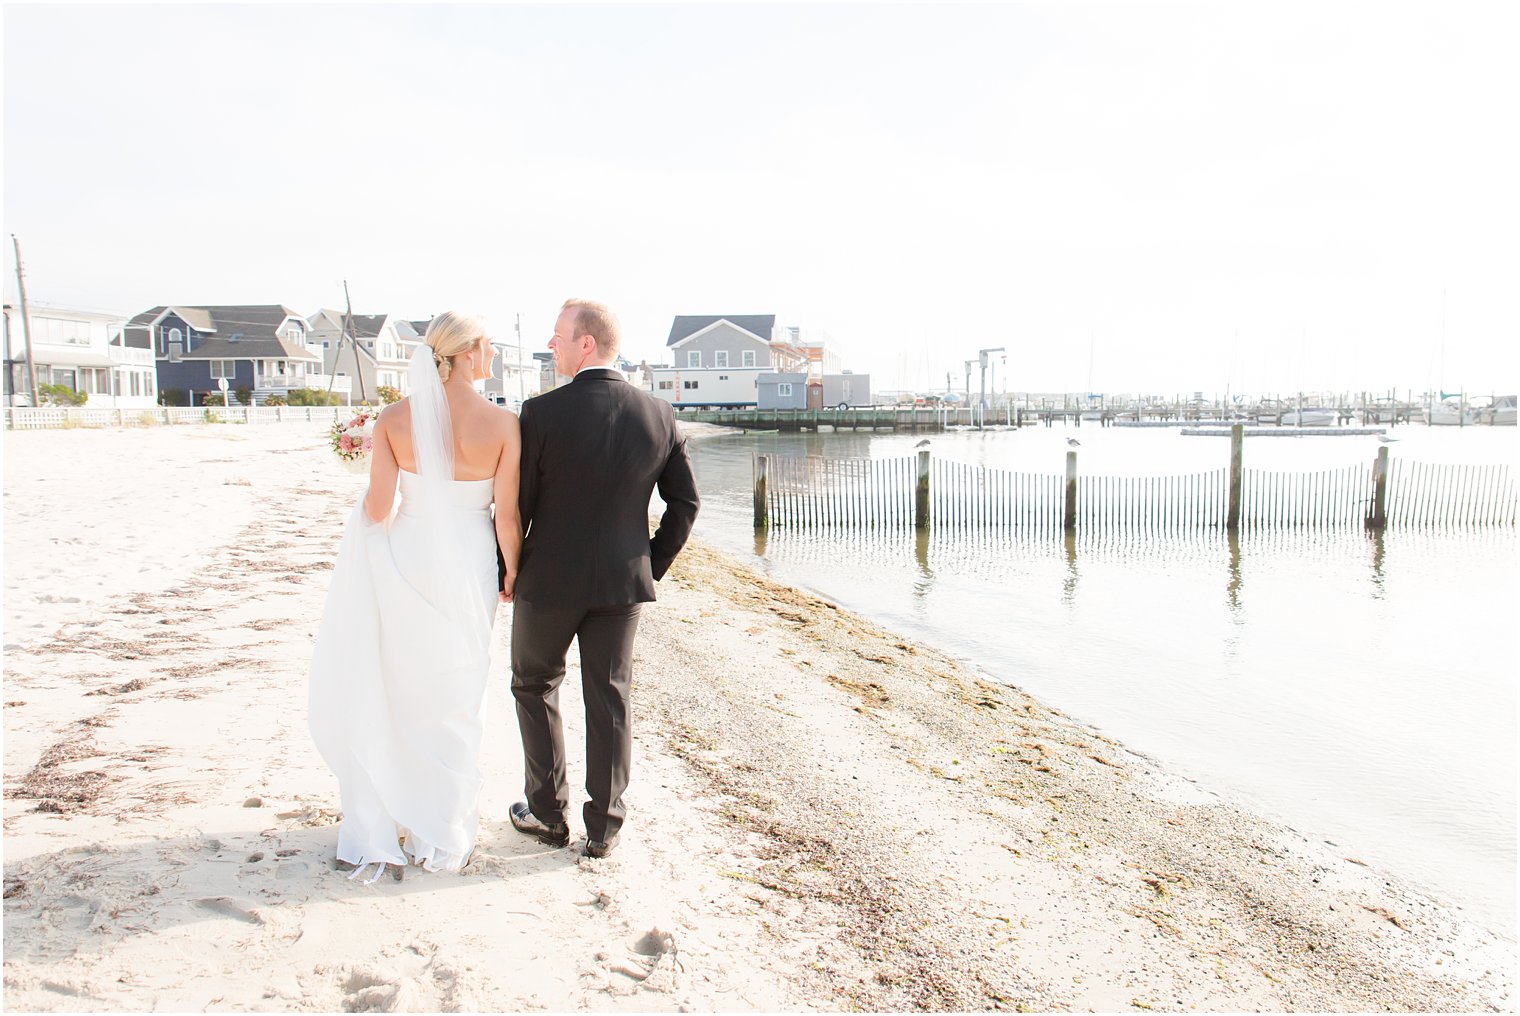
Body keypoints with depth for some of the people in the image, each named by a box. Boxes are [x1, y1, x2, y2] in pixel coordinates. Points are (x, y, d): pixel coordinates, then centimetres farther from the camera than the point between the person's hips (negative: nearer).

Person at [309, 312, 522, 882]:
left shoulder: (395, 419, -8)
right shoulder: (502, 424, -13)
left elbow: (378, 509, -8)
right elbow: (507, 517, -11)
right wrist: (511, 573, 4)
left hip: (407, 564, 1)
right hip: (467, 569, -1)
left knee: (397, 691, 17)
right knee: (454, 701, 14)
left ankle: (387, 825, 27)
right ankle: (445, 835, 26)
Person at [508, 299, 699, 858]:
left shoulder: (542, 412, -16)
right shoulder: (659, 414, -4)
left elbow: (516, 503, -10)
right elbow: (684, 503, 1)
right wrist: (651, 566, 12)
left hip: (549, 580, -3)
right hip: (622, 582, 3)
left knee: (535, 687, 18)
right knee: (609, 700, 12)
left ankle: (548, 814, 25)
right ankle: (603, 828, 20)